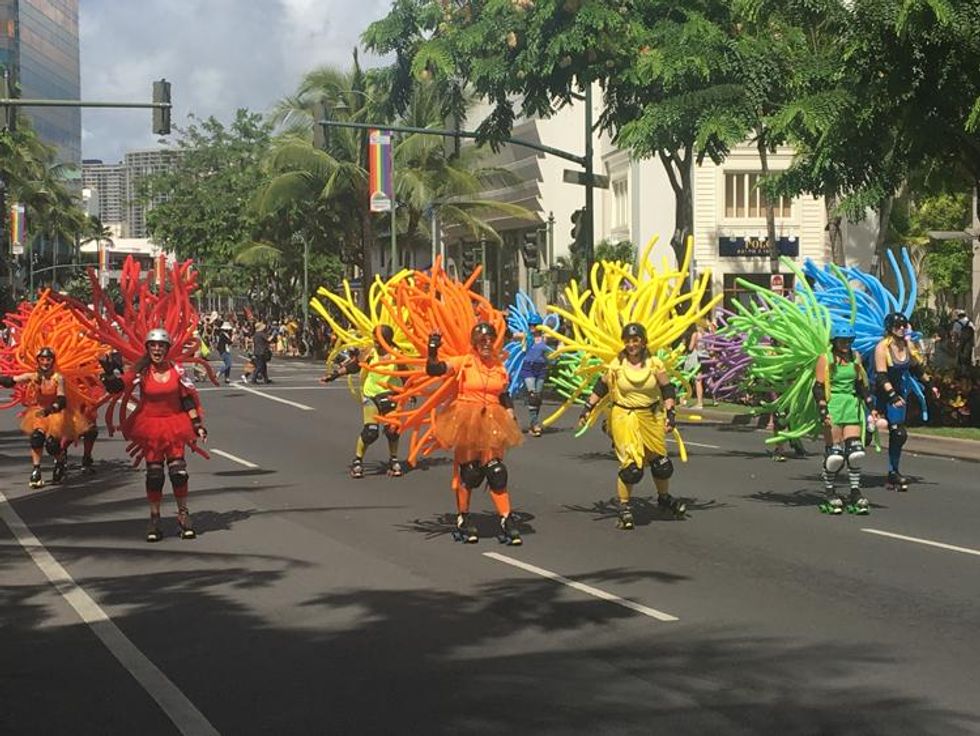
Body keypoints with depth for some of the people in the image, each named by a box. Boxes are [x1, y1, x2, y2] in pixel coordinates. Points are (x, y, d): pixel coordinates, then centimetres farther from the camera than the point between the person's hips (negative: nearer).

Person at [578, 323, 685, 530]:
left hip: (651, 418, 2)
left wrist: (670, 413, -7)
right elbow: (601, 387, 6)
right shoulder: (617, 365, -4)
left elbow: (667, 390, 1)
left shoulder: (654, 364, -3)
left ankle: (664, 498, 38)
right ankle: (624, 507, 2)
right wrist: (588, 408, 4)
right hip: (624, 418, -2)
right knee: (630, 465, -11)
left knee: (660, 461, 13)